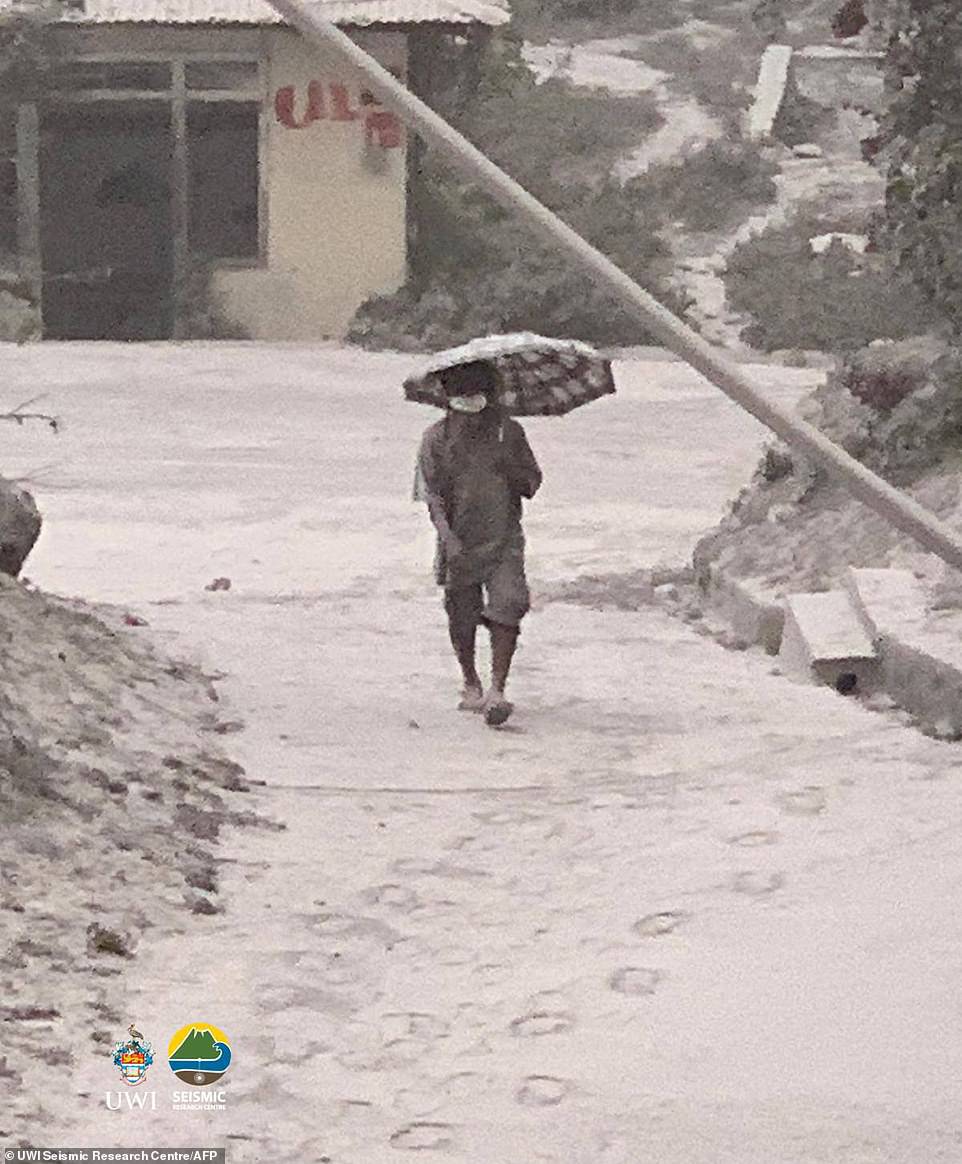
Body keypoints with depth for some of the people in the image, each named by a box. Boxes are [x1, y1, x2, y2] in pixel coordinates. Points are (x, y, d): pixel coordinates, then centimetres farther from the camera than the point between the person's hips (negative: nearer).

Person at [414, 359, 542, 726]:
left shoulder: (508, 432, 4)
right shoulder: (437, 438, -1)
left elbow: (532, 484, 9)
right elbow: (431, 492, -9)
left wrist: (510, 469, -13)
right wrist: (449, 538, -22)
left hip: (504, 542, 0)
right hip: (459, 542, 0)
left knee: (507, 609, -17)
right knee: (462, 619, 8)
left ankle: (497, 690, -15)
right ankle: (471, 685, 31)